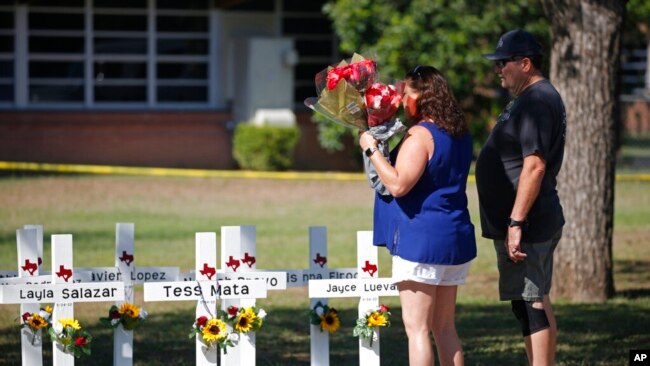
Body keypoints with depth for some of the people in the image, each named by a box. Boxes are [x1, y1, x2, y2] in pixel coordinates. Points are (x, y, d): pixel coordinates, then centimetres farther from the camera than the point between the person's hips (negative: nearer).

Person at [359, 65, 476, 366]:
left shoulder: (420, 135, -14)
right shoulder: (459, 133, 13)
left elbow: (397, 184, -23)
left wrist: (372, 149, -13)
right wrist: (385, 148, 23)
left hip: (421, 239, -9)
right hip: (455, 238, 9)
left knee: (417, 327, -6)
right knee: (444, 327, 15)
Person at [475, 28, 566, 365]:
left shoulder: (536, 102, -17)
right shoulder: (531, 98, 17)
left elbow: (535, 166, -25)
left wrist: (516, 223, -26)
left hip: (526, 225, -11)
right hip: (538, 224, 11)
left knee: (530, 303, -10)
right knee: (535, 303, 15)